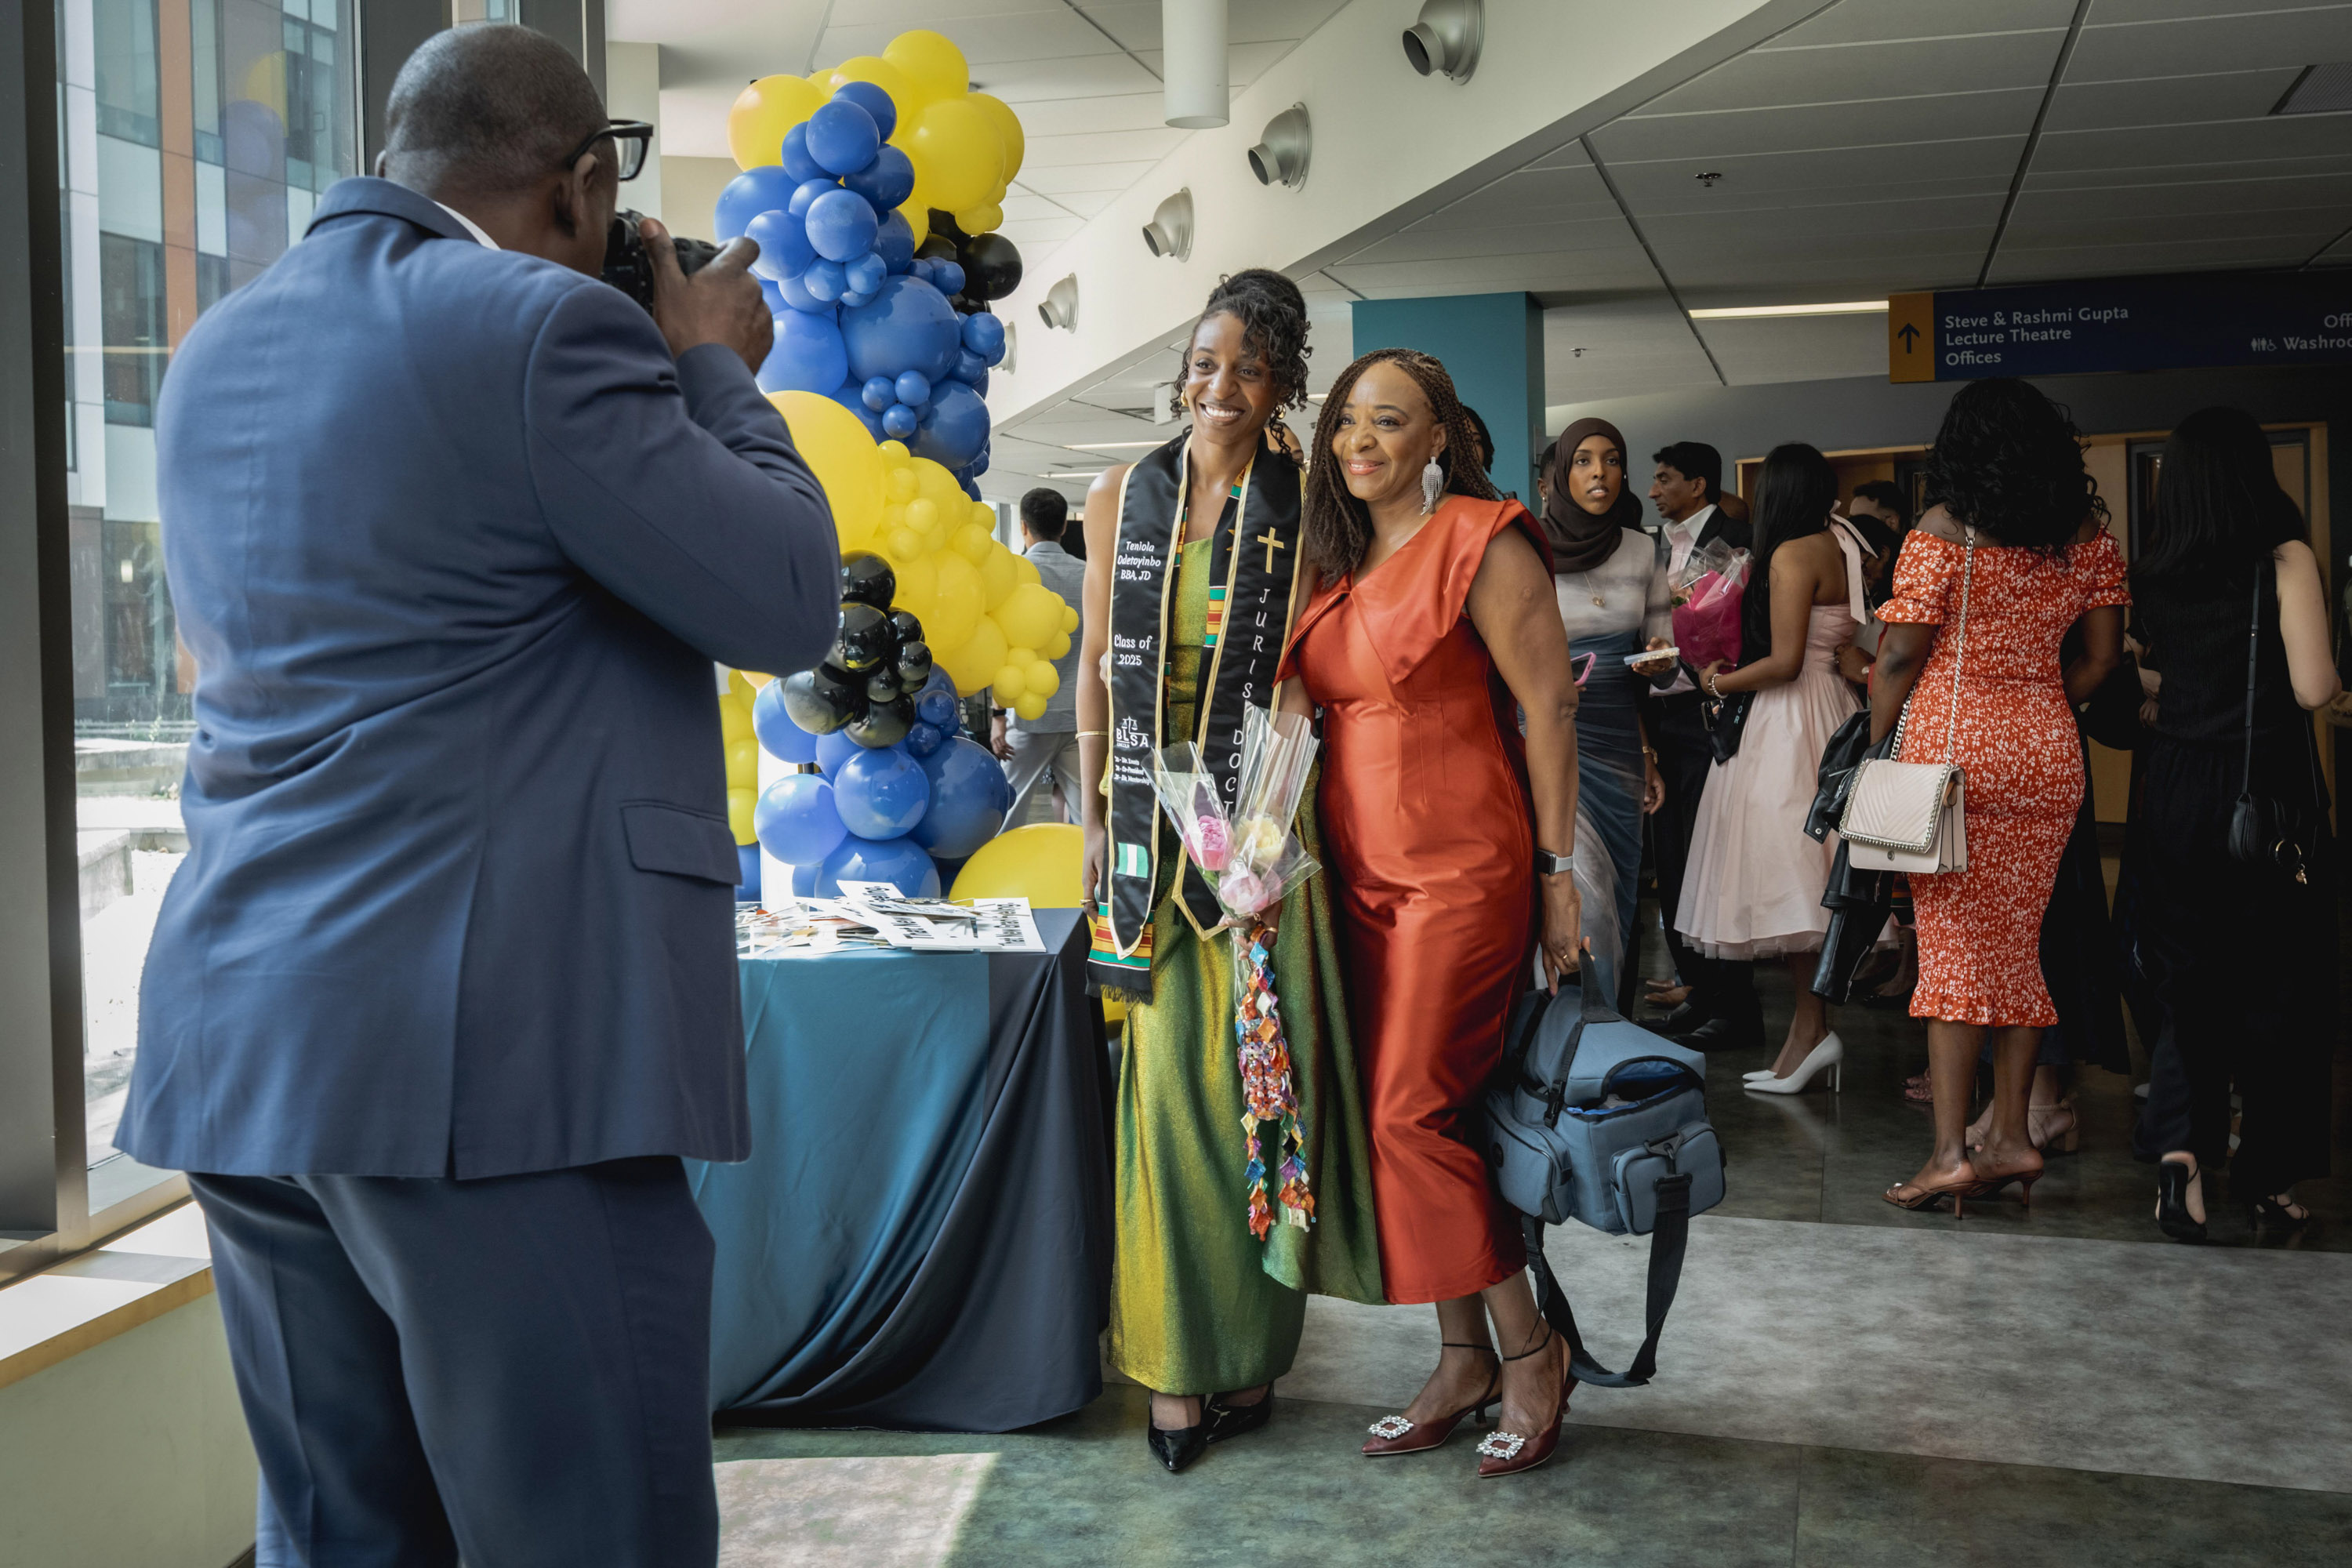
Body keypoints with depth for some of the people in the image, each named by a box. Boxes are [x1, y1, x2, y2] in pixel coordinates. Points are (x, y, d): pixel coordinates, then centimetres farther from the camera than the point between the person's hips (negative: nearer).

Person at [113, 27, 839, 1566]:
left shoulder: (218, 348, 15)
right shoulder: (541, 325, -10)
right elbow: (789, 606, -7)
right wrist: (716, 373, 9)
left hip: (238, 1038, 9)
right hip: (502, 1051, -8)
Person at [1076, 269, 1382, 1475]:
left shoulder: (1302, 510, 2)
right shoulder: (1122, 498, 8)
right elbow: (1096, 666, 11)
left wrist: (1296, 814, -6)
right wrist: (1095, 813, 6)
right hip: (1151, 815, 2)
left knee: (1255, 1063, 0)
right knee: (1166, 1069, 2)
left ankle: (1245, 1348, 12)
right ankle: (1175, 1356, 11)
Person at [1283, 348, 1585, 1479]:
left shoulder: (1479, 542, -8)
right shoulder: (1342, 563, 14)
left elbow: (1550, 708, -9)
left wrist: (1557, 871, -10)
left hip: (1461, 869, -7)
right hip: (1364, 873, 7)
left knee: (1413, 1113, -9)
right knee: (1404, 1115, 8)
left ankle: (1528, 1352, 8)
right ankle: (1463, 1359, 19)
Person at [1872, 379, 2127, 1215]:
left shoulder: (1944, 529, -7)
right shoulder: (2088, 532, 6)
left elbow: (1902, 654, -8)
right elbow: (2103, 653, 9)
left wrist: (1873, 751, 1)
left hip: (1953, 745, -4)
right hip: (2049, 754, 4)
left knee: (1953, 944, -2)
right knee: (2017, 943, 12)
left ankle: (1951, 1151, -5)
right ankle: (2010, 1133, 15)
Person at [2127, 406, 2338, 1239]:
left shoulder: (2151, 574, 4)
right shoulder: (2285, 559, -9)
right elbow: (2311, 688, -13)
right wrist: (2333, 673, 8)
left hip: (2176, 789, 4)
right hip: (2269, 790, -3)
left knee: (2185, 976, 11)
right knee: (2279, 978, 8)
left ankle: (2179, 1148, -7)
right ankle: (2268, 1176, 16)